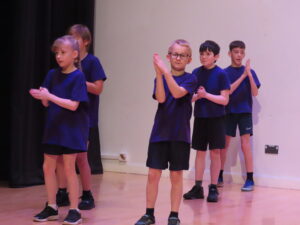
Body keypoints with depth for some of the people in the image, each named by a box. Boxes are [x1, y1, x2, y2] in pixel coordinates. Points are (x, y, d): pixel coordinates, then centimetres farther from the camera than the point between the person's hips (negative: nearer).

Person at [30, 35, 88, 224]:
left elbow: (73, 105, -19)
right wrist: (43, 97, -17)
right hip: (54, 127, 6)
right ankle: (51, 207, 22)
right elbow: (47, 103, 6)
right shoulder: (52, 75, 5)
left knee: (69, 168, -2)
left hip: (71, 129, -6)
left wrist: (49, 96, -25)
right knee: (48, 167, 8)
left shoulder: (78, 76, -12)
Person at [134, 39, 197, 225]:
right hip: (160, 132, 2)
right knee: (153, 174, 3)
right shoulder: (160, 78, 4)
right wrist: (159, 73, -24)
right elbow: (161, 98, -14)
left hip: (180, 134, -2)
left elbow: (177, 93, -20)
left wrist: (166, 72, -30)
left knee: (176, 175, 5)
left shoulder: (190, 79, -2)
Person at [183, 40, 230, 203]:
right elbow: (190, 97, 7)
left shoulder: (220, 74, -7)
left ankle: (213, 188, 9)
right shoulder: (196, 73, 4)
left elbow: (225, 100, -11)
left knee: (215, 153, 0)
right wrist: (197, 96, -15)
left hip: (216, 118, -4)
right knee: (200, 152, 9)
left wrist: (206, 95, -21)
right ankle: (197, 187, 15)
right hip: (200, 117, 4)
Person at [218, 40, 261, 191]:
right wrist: (243, 75, -19)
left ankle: (250, 180, -1)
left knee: (245, 146, -6)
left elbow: (255, 93, -7)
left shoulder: (249, 72, 0)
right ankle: (219, 177, 17)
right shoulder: (225, 73, 0)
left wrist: (249, 74, -20)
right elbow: (228, 91, -13)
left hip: (244, 112, -1)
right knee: (223, 145, 6)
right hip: (229, 112, 1)